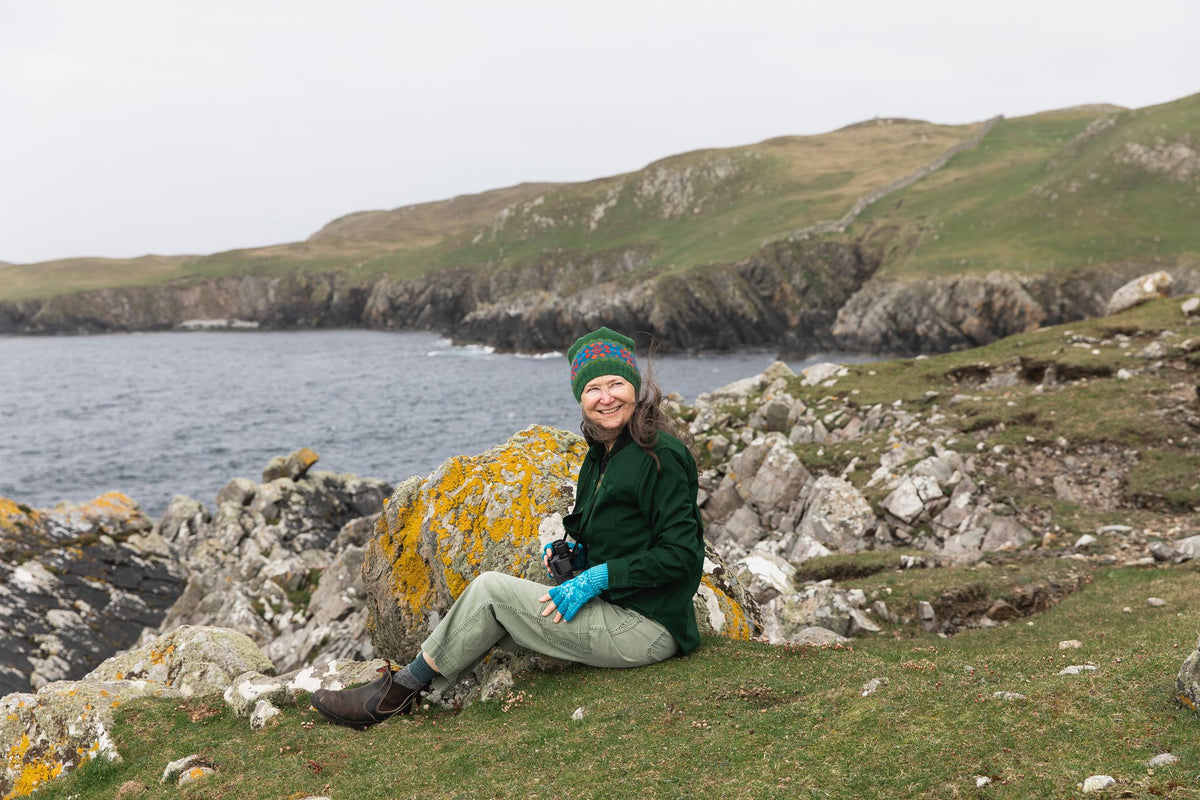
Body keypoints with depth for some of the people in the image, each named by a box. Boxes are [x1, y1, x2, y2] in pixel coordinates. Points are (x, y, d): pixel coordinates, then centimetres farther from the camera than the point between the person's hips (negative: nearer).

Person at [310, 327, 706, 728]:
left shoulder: (661, 455, -16)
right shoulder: (600, 456, 12)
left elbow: (680, 554, -19)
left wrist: (599, 577, -19)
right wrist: (576, 555, 3)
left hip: (646, 628, -9)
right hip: (615, 608, 9)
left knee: (490, 589, -10)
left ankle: (400, 689, 2)